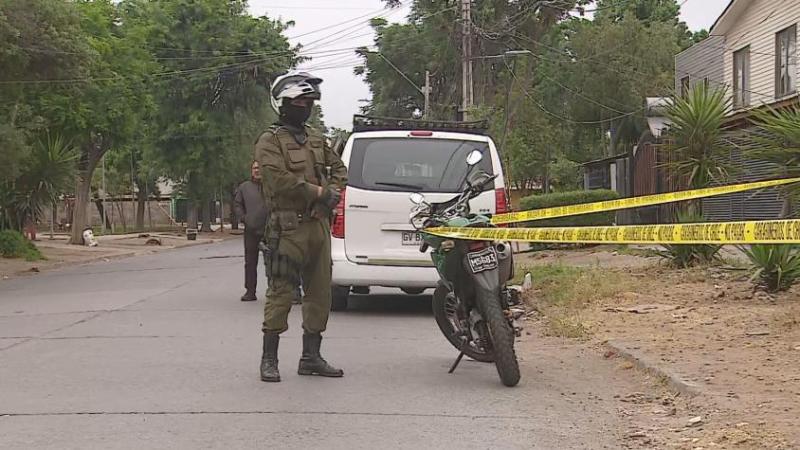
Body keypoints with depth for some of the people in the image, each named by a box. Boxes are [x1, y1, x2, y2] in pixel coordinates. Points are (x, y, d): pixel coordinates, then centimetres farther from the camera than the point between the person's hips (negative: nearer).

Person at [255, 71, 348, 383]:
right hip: (289, 225, -8)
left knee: (320, 293, 9)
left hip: (319, 223, 8)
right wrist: (318, 192, -13)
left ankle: (311, 356, 17)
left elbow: (339, 168, 25)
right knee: (281, 292, -9)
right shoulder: (270, 142, -4)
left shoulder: (316, 139, 20)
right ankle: (269, 359, -2)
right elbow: (280, 179, -17)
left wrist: (333, 191, 4)